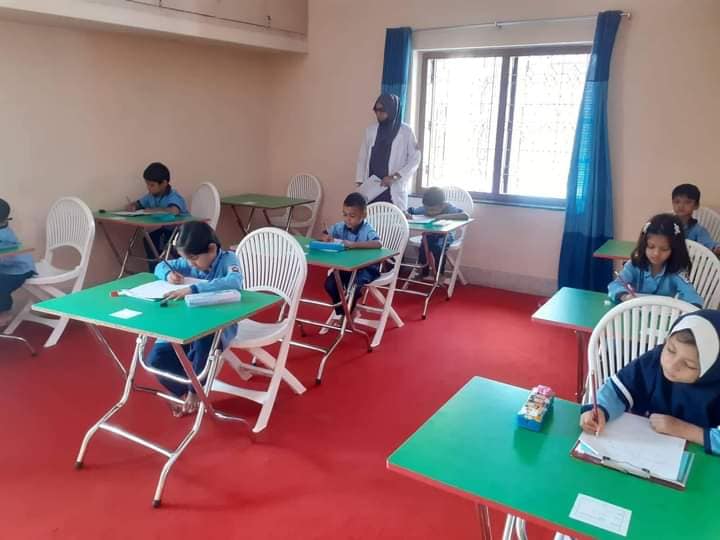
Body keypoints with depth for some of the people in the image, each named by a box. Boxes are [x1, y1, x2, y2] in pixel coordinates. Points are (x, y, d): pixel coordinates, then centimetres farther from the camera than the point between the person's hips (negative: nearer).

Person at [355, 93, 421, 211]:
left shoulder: (405, 132, -1)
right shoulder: (370, 130, 11)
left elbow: (414, 159, -3)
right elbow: (362, 158, 14)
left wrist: (394, 177, -13)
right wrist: (360, 183, 5)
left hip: (394, 190, -3)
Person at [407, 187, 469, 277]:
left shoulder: (449, 208, -23)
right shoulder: (424, 208, -14)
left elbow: (466, 216, -37)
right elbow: (408, 211, -5)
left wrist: (444, 216, -43)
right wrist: (407, 214, -30)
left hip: (445, 236, -3)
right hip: (429, 235, 3)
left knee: (438, 247, -33)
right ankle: (423, 272, -6)